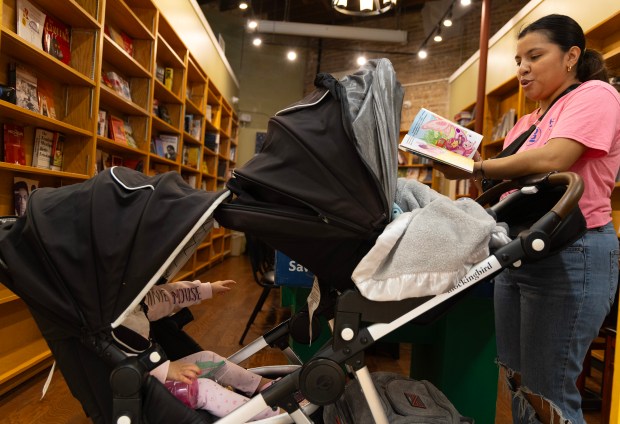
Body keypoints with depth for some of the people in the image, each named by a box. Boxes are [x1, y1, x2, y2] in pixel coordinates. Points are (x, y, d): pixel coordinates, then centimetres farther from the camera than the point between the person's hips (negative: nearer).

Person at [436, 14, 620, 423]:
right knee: (516, 379, 15)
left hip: (571, 254, -8)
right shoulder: (527, 123, 19)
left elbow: (551, 160, -22)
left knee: (547, 391, -2)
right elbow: (510, 178, 13)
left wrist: (475, 169, -12)